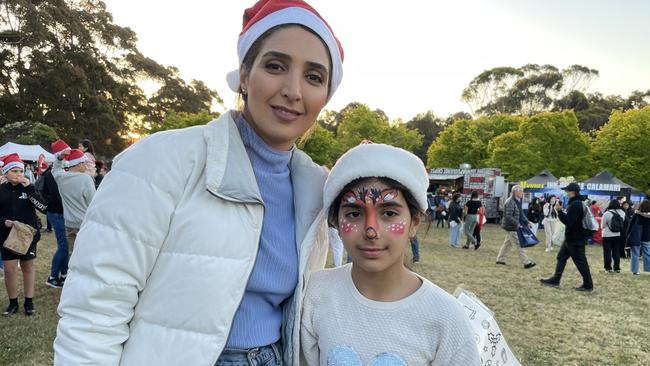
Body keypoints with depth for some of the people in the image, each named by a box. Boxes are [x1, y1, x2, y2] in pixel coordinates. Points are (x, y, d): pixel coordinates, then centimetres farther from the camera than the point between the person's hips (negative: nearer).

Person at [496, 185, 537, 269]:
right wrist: (517, 224, -28)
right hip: (511, 227, -10)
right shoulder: (510, 202, -20)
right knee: (519, 244, -6)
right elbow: (508, 217, -25)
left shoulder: (517, 201, 12)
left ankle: (500, 259, 25)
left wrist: (527, 222, 8)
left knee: (507, 243, 16)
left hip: (513, 227, 10)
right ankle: (526, 262, -2)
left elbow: (521, 214, 18)